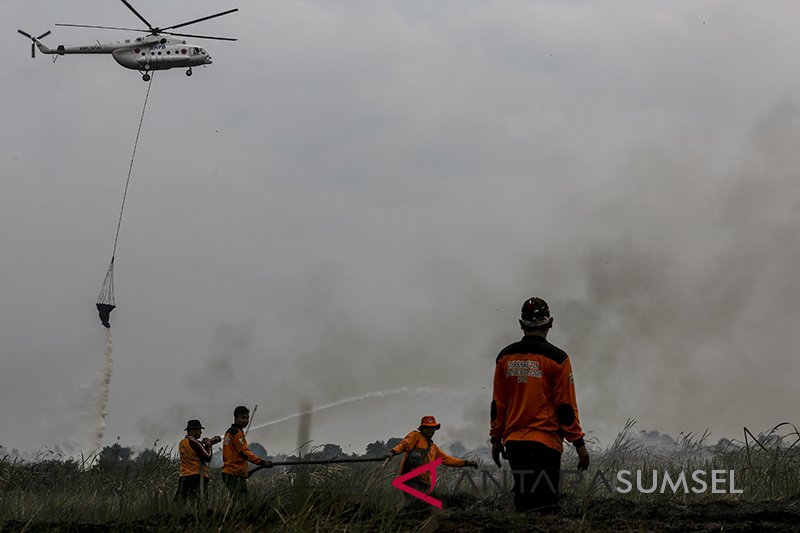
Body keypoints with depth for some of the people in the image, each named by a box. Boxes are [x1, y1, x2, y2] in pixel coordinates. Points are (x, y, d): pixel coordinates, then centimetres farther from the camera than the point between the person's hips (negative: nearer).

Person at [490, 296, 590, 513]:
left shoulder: (505, 357, 6)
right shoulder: (556, 358, -6)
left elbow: (498, 404, 9)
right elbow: (566, 406, -7)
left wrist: (496, 439, 17)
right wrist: (579, 443, -1)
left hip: (513, 442, 5)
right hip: (545, 442, -5)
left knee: (523, 502, 13)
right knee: (544, 507, -4)